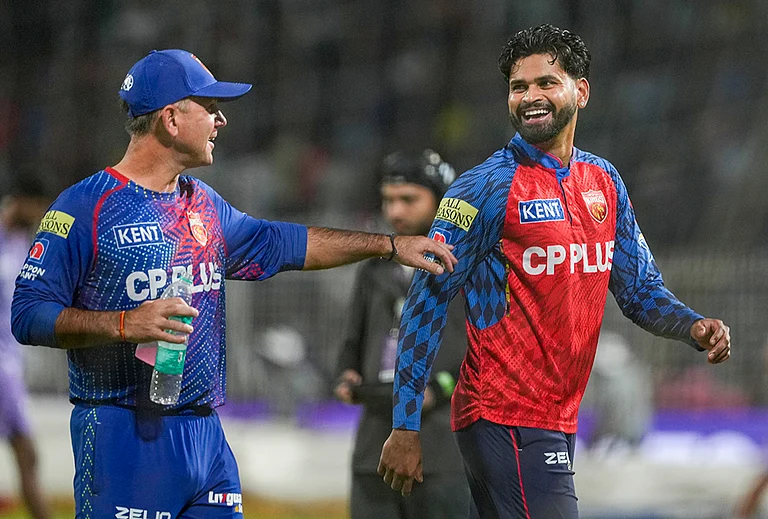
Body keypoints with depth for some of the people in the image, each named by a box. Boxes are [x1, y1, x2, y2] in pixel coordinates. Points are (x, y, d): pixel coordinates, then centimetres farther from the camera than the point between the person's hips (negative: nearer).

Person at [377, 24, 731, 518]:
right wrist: (405, 427, -13)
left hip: (559, 420, 7)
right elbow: (428, 302, -9)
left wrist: (693, 327, -4)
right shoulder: (487, 187, -9)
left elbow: (641, 289, 18)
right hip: (506, 420, -7)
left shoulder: (605, 180, 11)